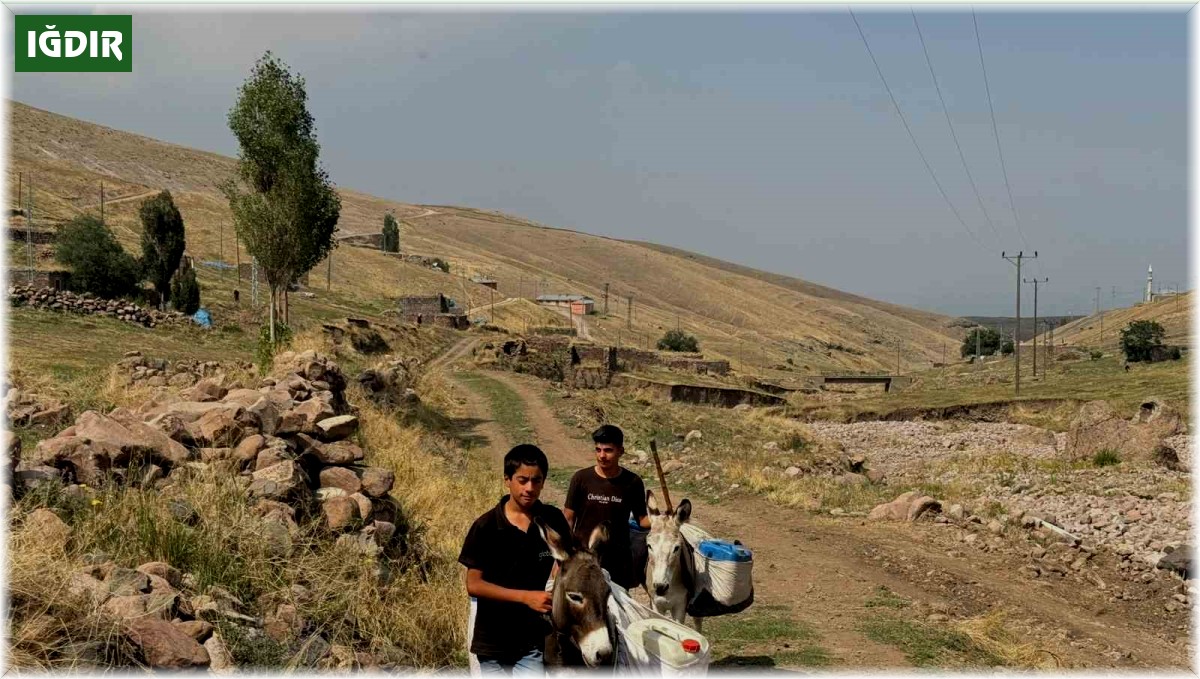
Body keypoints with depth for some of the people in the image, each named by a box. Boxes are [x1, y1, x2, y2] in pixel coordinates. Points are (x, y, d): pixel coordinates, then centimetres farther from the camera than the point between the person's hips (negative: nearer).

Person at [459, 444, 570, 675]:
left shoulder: (553, 521, -4)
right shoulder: (486, 526, -8)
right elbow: (473, 584, -9)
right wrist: (525, 596, -20)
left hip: (534, 639, 0)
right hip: (493, 637, 0)